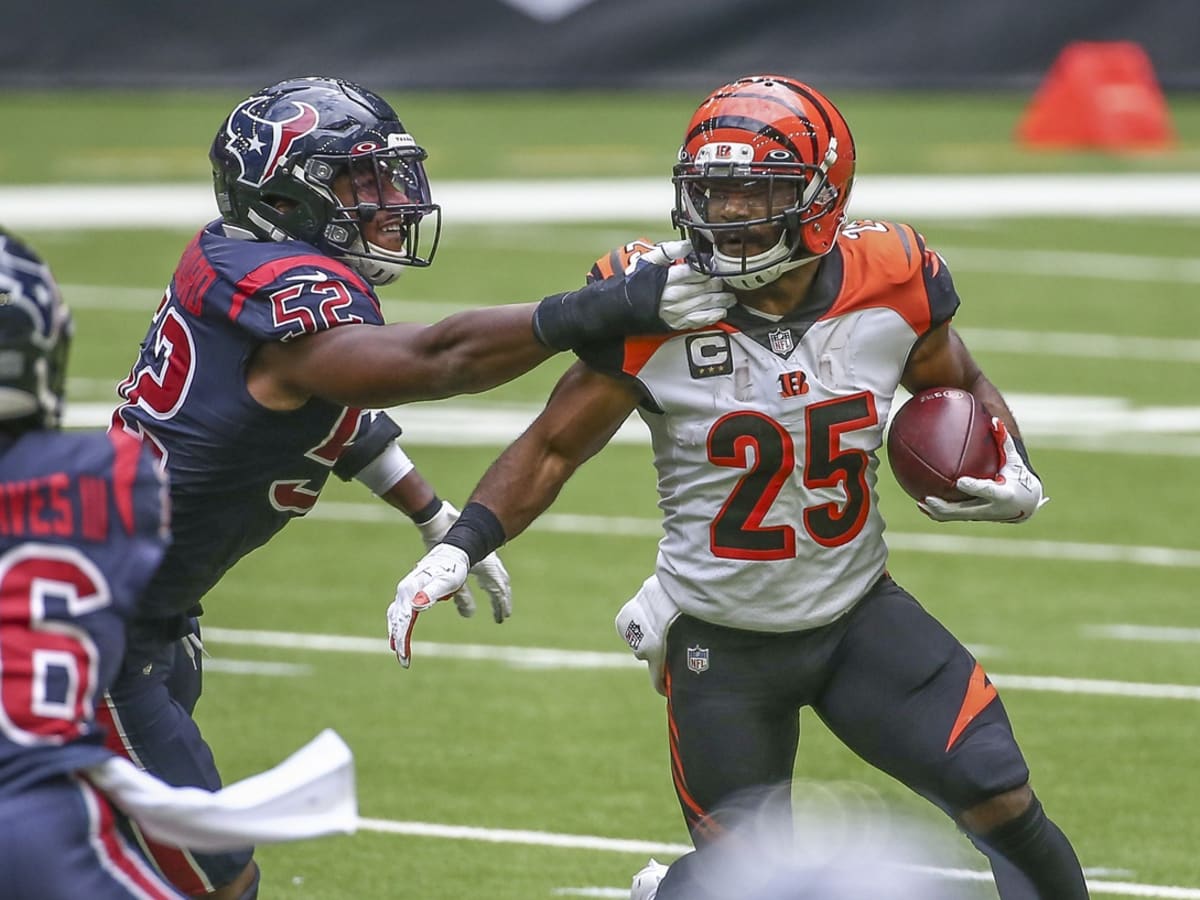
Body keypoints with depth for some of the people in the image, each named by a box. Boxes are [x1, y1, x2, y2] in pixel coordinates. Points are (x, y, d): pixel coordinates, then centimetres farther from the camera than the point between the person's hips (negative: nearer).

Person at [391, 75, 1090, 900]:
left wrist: (1015, 478, -8)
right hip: (722, 644, -2)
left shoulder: (890, 286, -11)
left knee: (1001, 801, -10)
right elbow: (553, 449, -7)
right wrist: (459, 547, -19)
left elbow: (962, 390, 11)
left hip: (859, 615, 2)